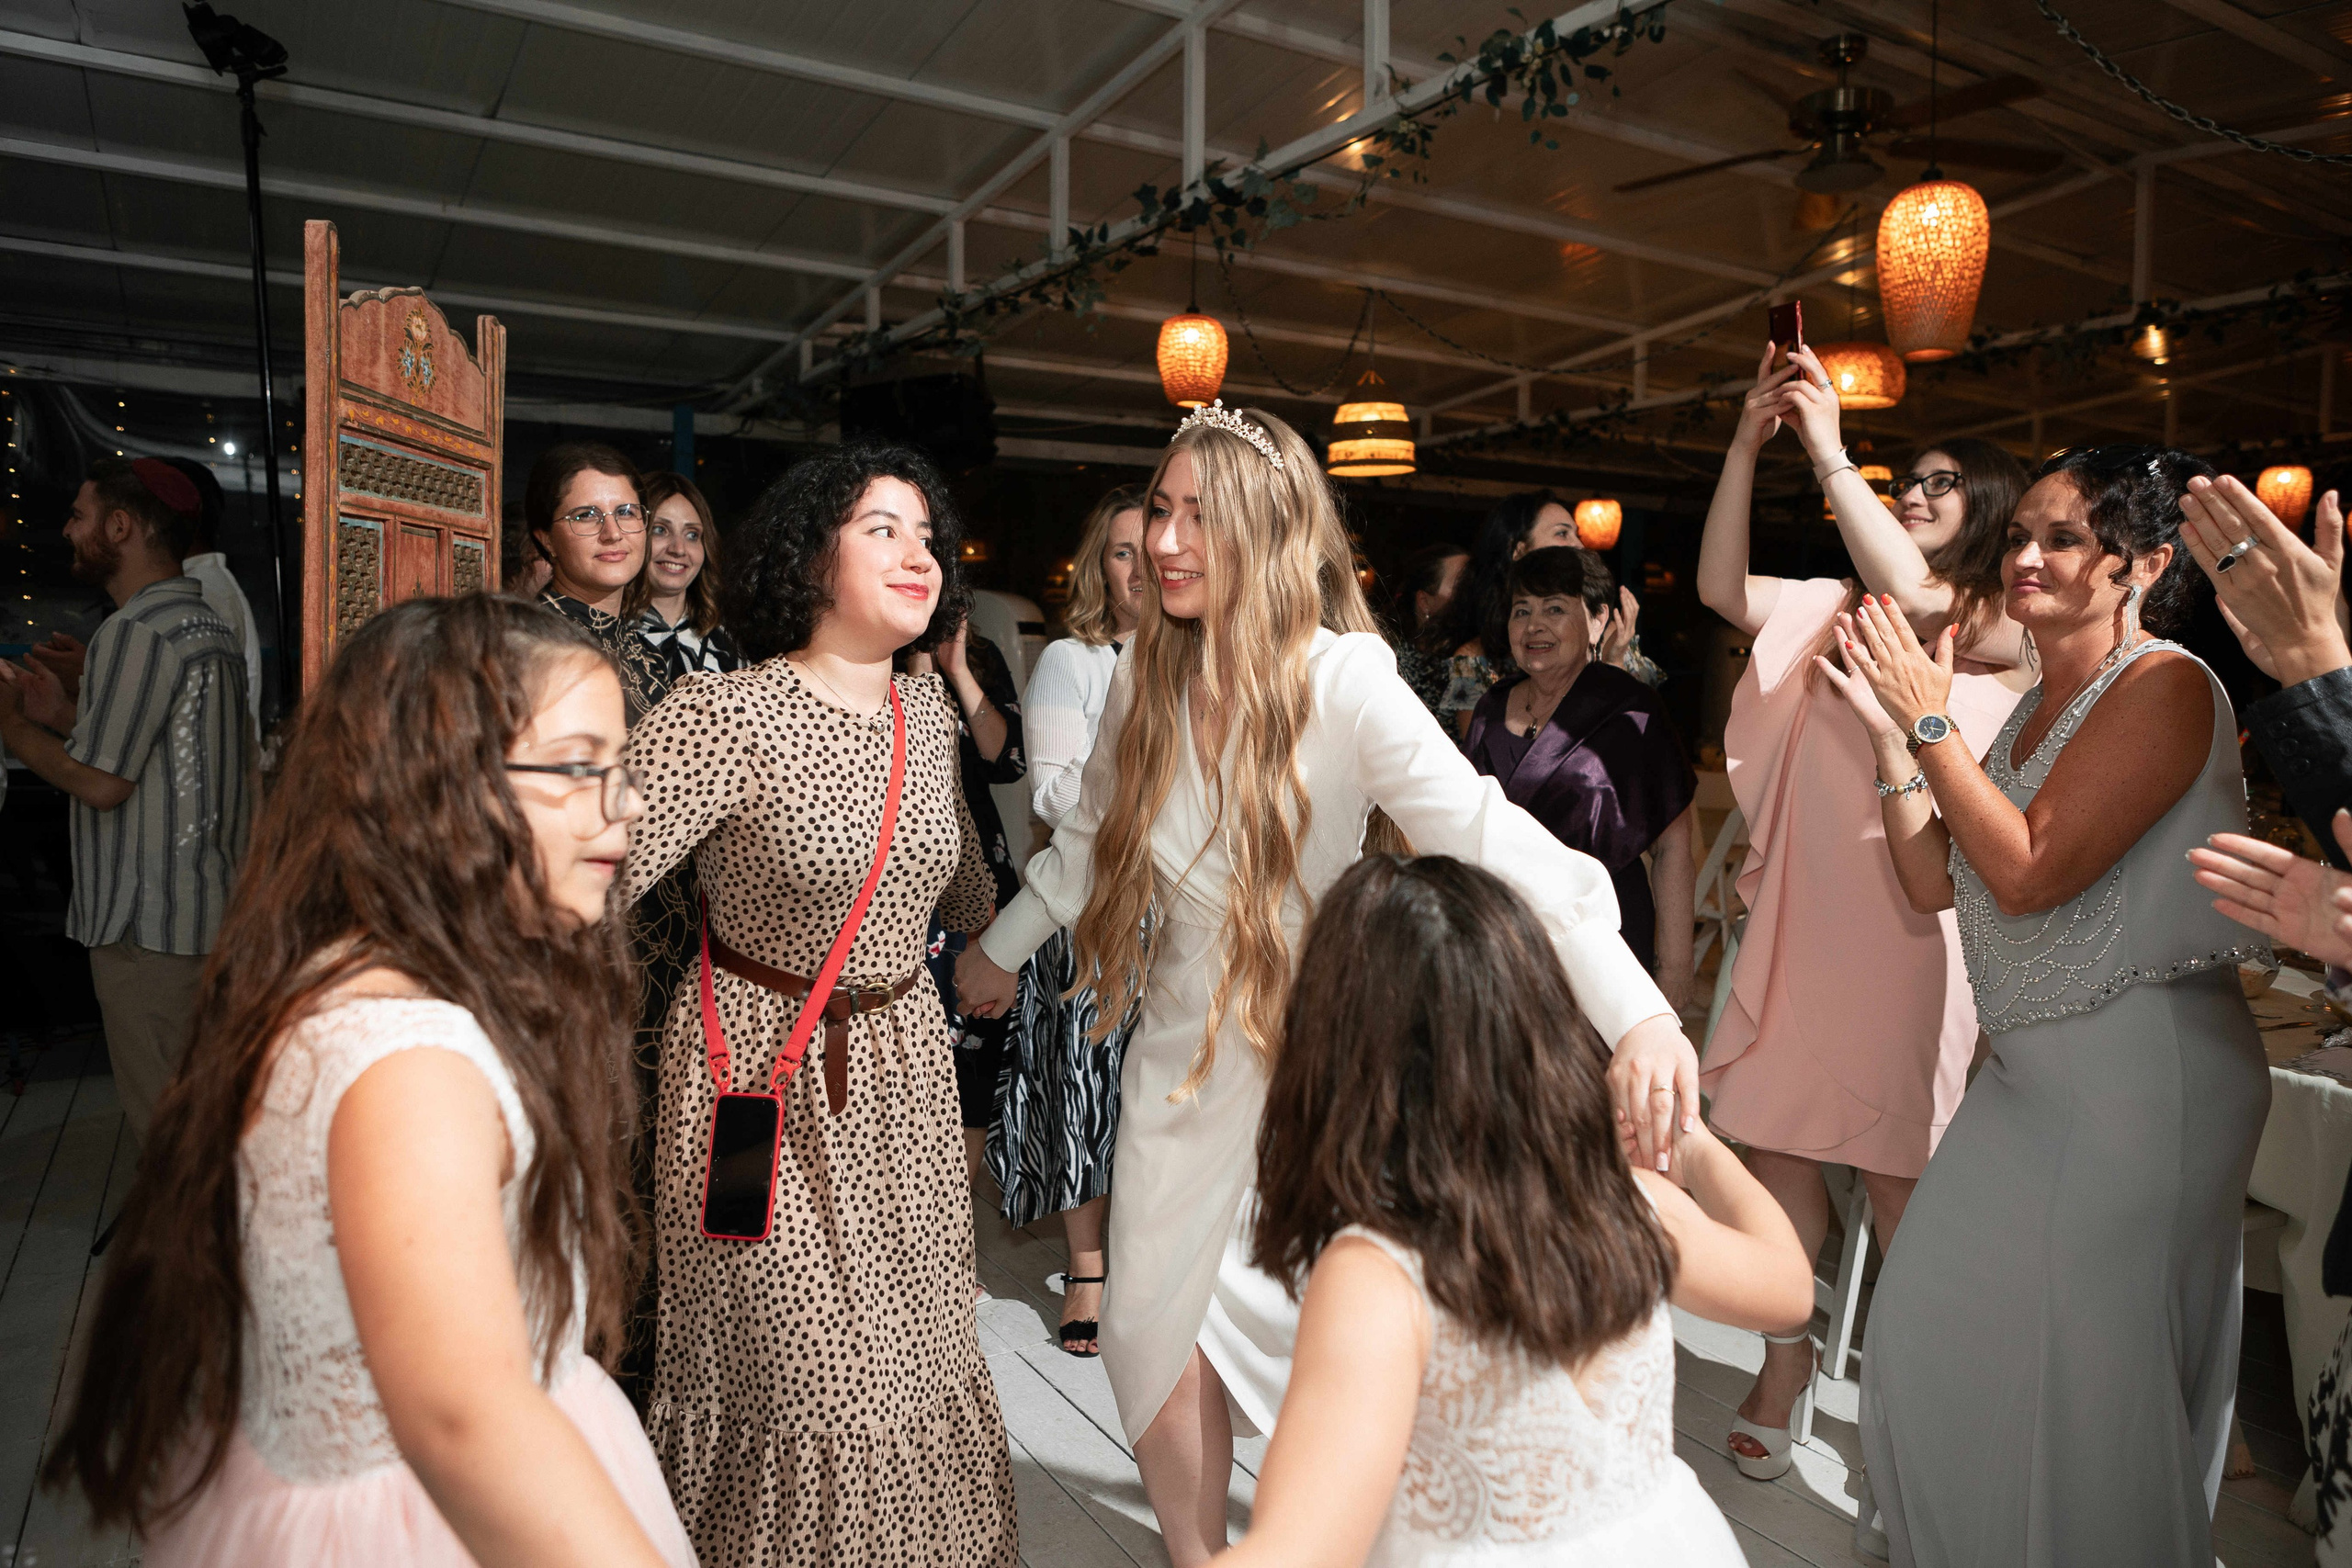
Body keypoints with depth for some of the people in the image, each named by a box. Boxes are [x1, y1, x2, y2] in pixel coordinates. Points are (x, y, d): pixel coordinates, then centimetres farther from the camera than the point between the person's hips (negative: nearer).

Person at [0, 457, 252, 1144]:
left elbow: (101, 782, -17)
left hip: (149, 925, -10)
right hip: (212, 908, 10)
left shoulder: (137, 630, -16)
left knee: (163, 1120, 0)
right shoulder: (207, 623, 14)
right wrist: (67, 716, 14)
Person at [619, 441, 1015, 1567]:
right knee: (815, 1388, 4)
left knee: (924, 1360, 17)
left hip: (905, 1064, 6)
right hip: (767, 1078, -6)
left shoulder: (928, 714, 3)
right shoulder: (724, 716, -18)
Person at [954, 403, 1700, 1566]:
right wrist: (1002, 946, 24)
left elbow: (1484, 835, -32)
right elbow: (1092, 833, 12)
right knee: (1151, 1333, 12)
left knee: (1306, 1329, 7)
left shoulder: (1343, 678, -20)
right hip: (1183, 1042, 5)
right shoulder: (1149, 668, -4)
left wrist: (1637, 1011, -43)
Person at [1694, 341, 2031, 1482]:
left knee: (1894, 1171, 4)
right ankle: (1786, 1364, 26)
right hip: (1802, 910, 4)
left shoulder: (2012, 628, 0)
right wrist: (1748, 446, -6)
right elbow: (1722, 589, 0)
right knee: (1773, 1137, 8)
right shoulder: (1838, 607, 13)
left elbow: (1917, 598, -20)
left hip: (1911, 921, -4)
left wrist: (1827, 448, -20)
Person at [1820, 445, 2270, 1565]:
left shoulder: (2165, 685, -14)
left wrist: (1931, 722, -16)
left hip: (2140, 1072, -9)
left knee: (2091, 1371, 4)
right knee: (1932, 1326, 17)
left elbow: (2029, 871, -22)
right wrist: (1890, 732, 1)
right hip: (2029, 1070, 9)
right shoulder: (2030, 710, 11)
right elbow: (1933, 882, 7)